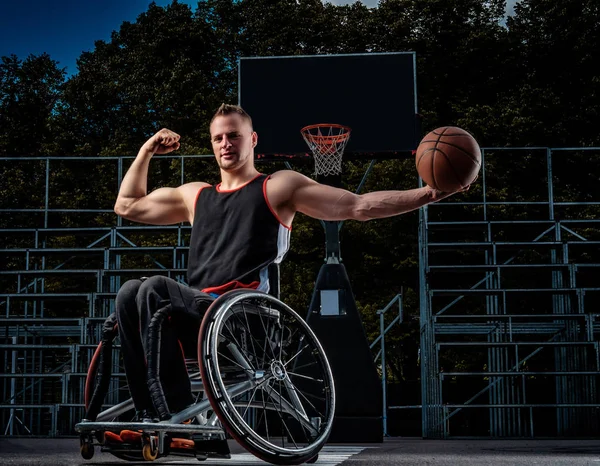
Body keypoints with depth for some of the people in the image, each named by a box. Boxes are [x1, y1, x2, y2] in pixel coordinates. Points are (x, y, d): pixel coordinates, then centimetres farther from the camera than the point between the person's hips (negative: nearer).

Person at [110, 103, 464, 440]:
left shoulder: (279, 187, 11)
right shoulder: (195, 196, 27)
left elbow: (359, 207, 5)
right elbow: (127, 206, 36)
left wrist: (427, 194, -4)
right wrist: (147, 151, 30)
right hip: (198, 314, 5)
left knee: (155, 289, -28)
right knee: (130, 293, -23)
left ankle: (178, 413, -28)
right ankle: (151, 413, -25)